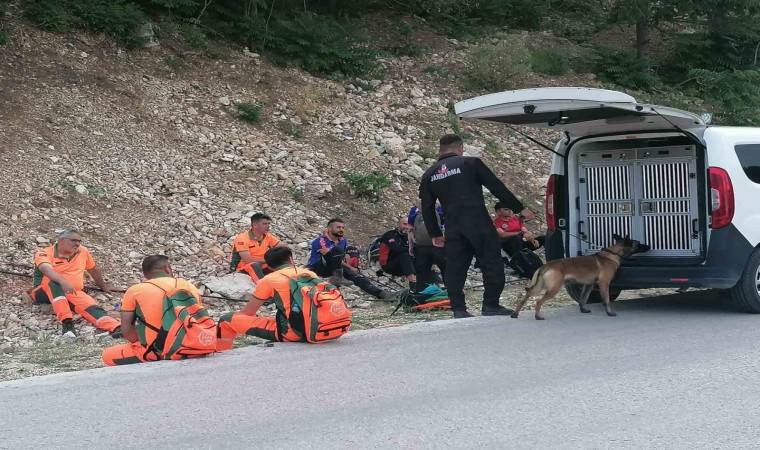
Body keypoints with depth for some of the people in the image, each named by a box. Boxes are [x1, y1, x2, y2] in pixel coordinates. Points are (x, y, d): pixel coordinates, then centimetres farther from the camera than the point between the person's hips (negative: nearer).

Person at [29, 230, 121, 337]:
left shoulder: (83, 252, 11)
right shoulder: (45, 253, -6)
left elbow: (94, 270, 28)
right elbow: (47, 269, -28)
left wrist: (103, 286, 39)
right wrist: (63, 282, -45)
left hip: (72, 293, 3)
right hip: (45, 291, -3)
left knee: (90, 305, -28)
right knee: (53, 281, -37)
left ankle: (115, 328, -52)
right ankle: (66, 322, -49)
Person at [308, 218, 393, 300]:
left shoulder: (343, 241, 10)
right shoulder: (321, 240, -16)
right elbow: (330, 256, -25)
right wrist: (350, 268, -24)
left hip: (331, 269, 7)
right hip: (316, 267, -7)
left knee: (354, 274, -17)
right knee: (337, 249, -29)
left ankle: (378, 292, -26)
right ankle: (337, 278, -29)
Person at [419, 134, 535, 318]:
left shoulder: (429, 175, 13)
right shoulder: (470, 163, 0)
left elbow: (427, 209, 14)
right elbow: (497, 188, -1)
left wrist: (435, 234, 25)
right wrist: (520, 208, 5)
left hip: (453, 229, 4)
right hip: (479, 225, -4)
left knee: (455, 268, 9)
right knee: (492, 264, 5)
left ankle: (458, 309, 5)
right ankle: (491, 305, 5)